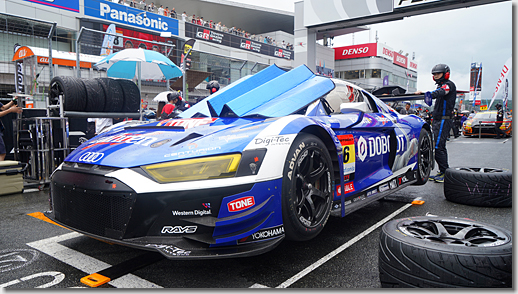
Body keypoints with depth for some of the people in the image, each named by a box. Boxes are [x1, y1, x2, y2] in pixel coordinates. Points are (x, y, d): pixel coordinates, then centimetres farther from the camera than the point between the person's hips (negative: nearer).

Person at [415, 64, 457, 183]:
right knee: (440, 147, 12)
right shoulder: (441, 86, 24)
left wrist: (424, 93, -47)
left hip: (443, 121, -10)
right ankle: (442, 172, 18)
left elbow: (439, 93, -31)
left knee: (437, 147, -15)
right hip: (437, 120, 10)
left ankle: (446, 172, -9)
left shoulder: (449, 85, -9)